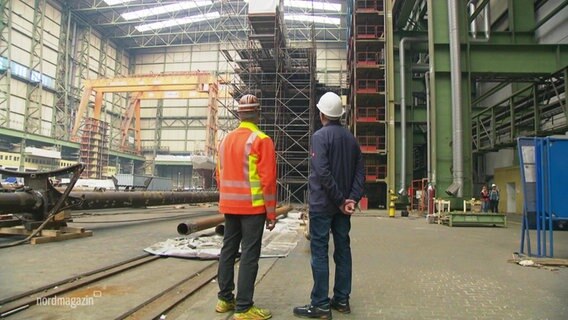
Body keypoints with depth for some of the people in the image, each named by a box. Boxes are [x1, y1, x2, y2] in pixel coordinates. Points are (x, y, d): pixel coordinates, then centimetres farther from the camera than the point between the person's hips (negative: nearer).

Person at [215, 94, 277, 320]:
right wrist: (271, 211, -9)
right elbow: (267, 179, -15)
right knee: (249, 255, -2)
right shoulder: (261, 140, -12)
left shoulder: (226, 139, 9)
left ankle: (225, 299, 24)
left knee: (228, 250, 14)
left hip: (230, 206, 7)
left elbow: (220, 176, 14)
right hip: (253, 207, -7)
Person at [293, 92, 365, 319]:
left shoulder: (320, 136, -11)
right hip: (343, 204, 7)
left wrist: (340, 200, -14)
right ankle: (341, 300, 20)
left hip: (322, 204, -7)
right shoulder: (351, 139, 10)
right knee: (342, 249, 12)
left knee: (319, 251, -1)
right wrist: (352, 198, -4)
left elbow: (323, 172, -20)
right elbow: (360, 172, 4)